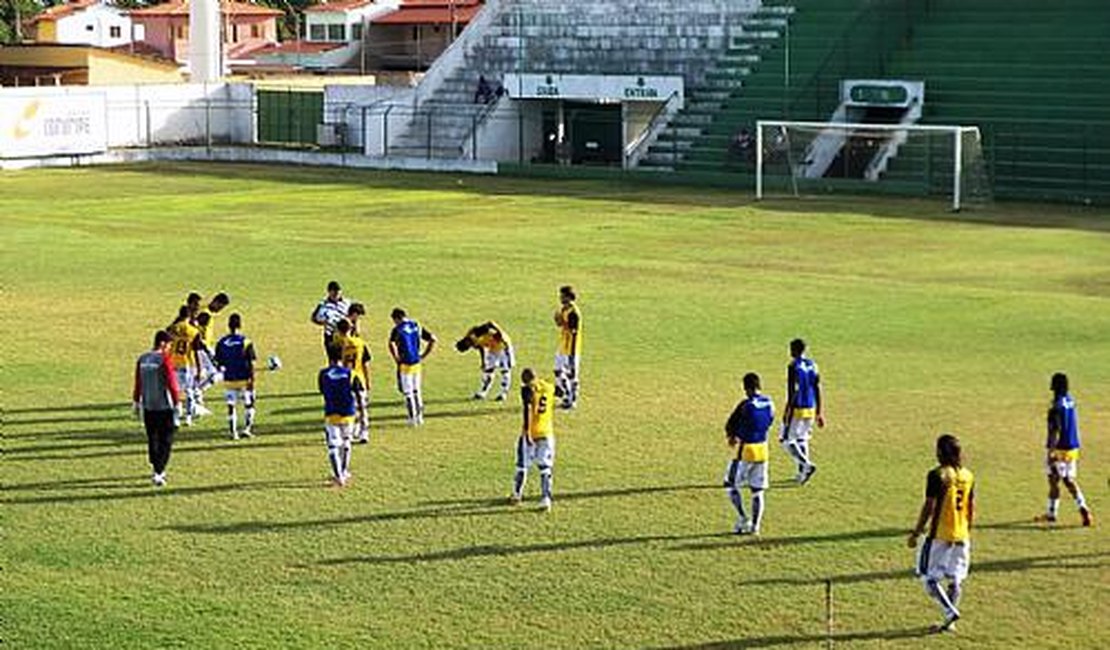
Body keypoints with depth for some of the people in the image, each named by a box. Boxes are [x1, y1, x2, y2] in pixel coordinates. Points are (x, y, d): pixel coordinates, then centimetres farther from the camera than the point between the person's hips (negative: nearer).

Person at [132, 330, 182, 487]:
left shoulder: (142, 359, 5)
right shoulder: (165, 360, -13)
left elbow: (138, 384, 11)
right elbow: (172, 384, -14)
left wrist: (136, 403, 20)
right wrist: (177, 403, -7)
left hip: (147, 406, 6)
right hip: (165, 407, -6)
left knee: (152, 439, 16)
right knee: (165, 441, 0)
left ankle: (157, 470, 26)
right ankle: (158, 473, -9)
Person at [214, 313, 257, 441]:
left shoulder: (221, 343, -3)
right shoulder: (245, 342, -10)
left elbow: (218, 363, 3)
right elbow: (251, 364, -10)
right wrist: (252, 380, -5)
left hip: (229, 380, 2)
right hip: (244, 379, -2)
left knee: (231, 406, 9)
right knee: (249, 404, 13)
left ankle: (232, 431, 8)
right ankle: (247, 428, 4)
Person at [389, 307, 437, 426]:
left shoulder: (397, 329, -10)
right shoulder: (417, 327, 7)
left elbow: (392, 344, -28)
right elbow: (432, 339, 9)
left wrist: (396, 358, -14)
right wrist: (423, 355, 11)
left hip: (405, 364, -6)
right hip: (416, 363, 6)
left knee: (407, 392, 2)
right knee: (416, 390, 18)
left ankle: (412, 418, 3)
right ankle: (419, 416, 21)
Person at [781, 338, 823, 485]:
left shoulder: (793, 366, -12)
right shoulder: (813, 365, 9)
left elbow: (792, 391, -18)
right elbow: (818, 390, 10)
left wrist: (787, 411, -15)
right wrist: (819, 413, 15)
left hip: (797, 408, -7)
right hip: (810, 409, 7)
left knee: (786, 440, 1)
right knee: (802, 439, 18)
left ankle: (807, 465, -15)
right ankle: (801, 473, 15)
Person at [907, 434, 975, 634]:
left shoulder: (937, 475, -12)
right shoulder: (968, 475, 7)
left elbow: (929, 507, -13)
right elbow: (971, 507, 11)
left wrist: (915, 533, -6)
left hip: (940, 535, -6)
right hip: (961, 535, 6)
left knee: (929, 577, 3)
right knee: (955, 579, 11)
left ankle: (950, 611, -13)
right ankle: (949, 621, 12)